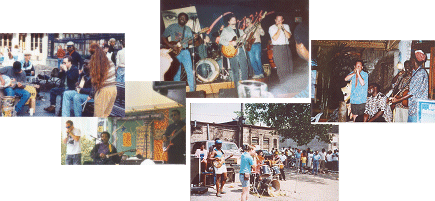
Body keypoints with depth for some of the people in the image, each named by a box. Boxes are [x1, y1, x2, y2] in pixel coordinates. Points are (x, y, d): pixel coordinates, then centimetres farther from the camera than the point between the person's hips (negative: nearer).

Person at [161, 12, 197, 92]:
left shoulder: (188, 29, 14)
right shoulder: (172, 27, 3)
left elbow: (189, 41, 13)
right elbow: (163, 37, 1)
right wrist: (171, 46, -11)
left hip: (185, 51, 3)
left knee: (190, 71, -4)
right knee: (177, 73, 0)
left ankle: (192, 90, 3)